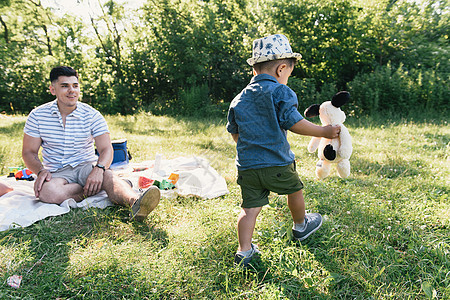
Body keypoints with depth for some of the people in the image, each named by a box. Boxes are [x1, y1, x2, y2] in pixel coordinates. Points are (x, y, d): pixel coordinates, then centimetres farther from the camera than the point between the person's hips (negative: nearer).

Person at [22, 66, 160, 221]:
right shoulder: (37, 115, 0)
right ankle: (94, 190, -18)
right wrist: (40, 171, -20)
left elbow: (106, 149, -10)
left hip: (86, 166, -1)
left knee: (106, 175, -36)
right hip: (56, 172, 1)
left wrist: (99, 169, -33)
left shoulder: (92, 115, -3)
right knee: (46, 192, -35)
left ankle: (135, 202, -62)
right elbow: (29, 152, 3)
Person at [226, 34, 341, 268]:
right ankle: (301, 226, 45)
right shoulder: (280, 92, -9)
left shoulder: (239, 99, 9)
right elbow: (294, 123, -15)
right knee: (294, 190, 22)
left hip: (246, 166, 4)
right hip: (277, 165, -4)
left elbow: (234, 133, 14)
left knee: (250, 207, 8)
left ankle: (244, 251, 5)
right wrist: (324, 132, -3)